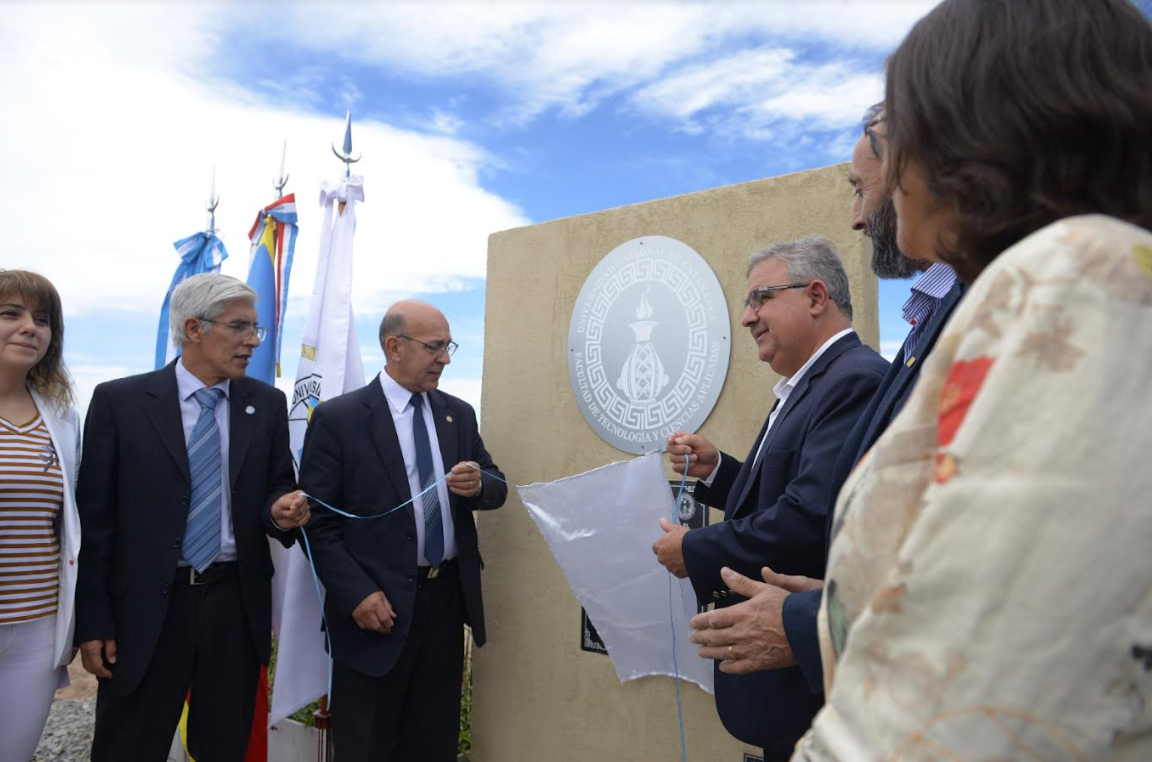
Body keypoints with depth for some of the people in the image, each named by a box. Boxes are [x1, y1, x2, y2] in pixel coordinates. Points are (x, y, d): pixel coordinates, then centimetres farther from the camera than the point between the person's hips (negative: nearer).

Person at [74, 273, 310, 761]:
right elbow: (94, 519, -3)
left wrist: (280, 511, -16)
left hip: (237, 603, 2)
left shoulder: (268, 405, 3)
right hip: (145, 608, -2)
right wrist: (92, 622, -4)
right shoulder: (119, 401, -4)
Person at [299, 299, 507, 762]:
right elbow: (317, 521, -9)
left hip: (449, 600, 5)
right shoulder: (338, 418, -8)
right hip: (378, 606, -4)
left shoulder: (459, 414, 7)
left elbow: (496, 489, 8)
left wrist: (479, 484, -15)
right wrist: (357, 594, -17)